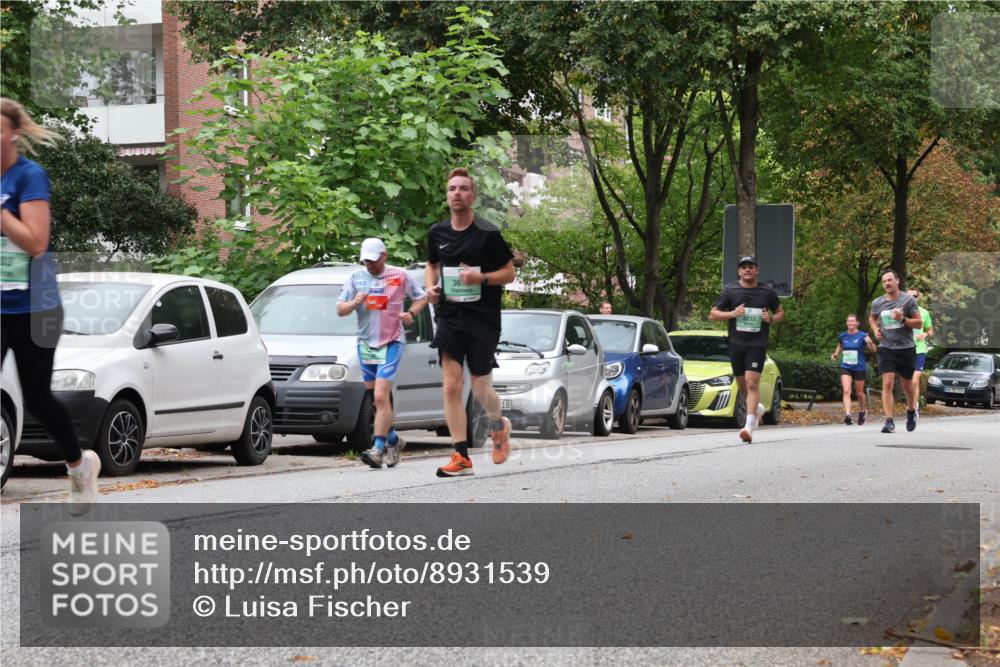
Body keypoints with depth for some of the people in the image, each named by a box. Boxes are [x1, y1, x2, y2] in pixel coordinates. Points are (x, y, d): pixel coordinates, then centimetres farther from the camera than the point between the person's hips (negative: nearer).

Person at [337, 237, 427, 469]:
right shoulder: (356, 278, 8)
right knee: (377, 399, 10)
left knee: (381, 397, -17)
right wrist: (354, 303, -13)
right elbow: (340, 310, 9)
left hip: (392, 342, -4)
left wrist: (411, 313, -6)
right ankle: (393, 440, 29)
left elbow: (421, 297, 14)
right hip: (365, 343, 4)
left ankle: (378, 449, -22)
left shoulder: (400, 276, 1)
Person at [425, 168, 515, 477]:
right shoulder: (437, 233, 6)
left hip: (483, 319, -3)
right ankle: (461, 457, -4)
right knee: (452, 386, -7)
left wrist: (481, 278, -19)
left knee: (480, 388, 1)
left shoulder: (488, 234, -7)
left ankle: (498, 423, 36)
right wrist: (431, 286, 4)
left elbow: (509, 273, -2)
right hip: (449, 315, 3)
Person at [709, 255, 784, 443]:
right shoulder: (730, 290, 4)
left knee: (752, 383, -16)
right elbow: (713, 315, 5)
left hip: (757, 343, -2)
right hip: (736, 343, 3)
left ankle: (749, 427, -20)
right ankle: (757, 408, 43)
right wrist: (732, 314, -12)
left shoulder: (767, 292, 5)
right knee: (742, 385, 12)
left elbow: (780, 312, 19)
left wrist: (771, 319, -4)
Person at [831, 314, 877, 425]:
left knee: (859, 393, 12)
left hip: (859, 368, -1)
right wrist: (836, 354, 4)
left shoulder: (862, 336, -6)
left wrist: (870, 342, -27)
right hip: (845, 367, 1)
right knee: (846, 391, -17)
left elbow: (873, 350, -7)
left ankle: (863, 412, 37)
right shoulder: (842, 336, 3)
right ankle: (847, 415, -26)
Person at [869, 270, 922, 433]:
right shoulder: (877, 303, 5)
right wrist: (875, 329, 5)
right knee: (887, 384, -13)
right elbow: (872, 318, 25)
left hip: (906, 348, -1)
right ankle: (889, 422, -17)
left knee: (907, 384, 12)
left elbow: (918, 323, -3)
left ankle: (911, 410, 42)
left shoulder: (908, 300, -4)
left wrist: (903, 319, -19)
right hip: (886, 348, 1)